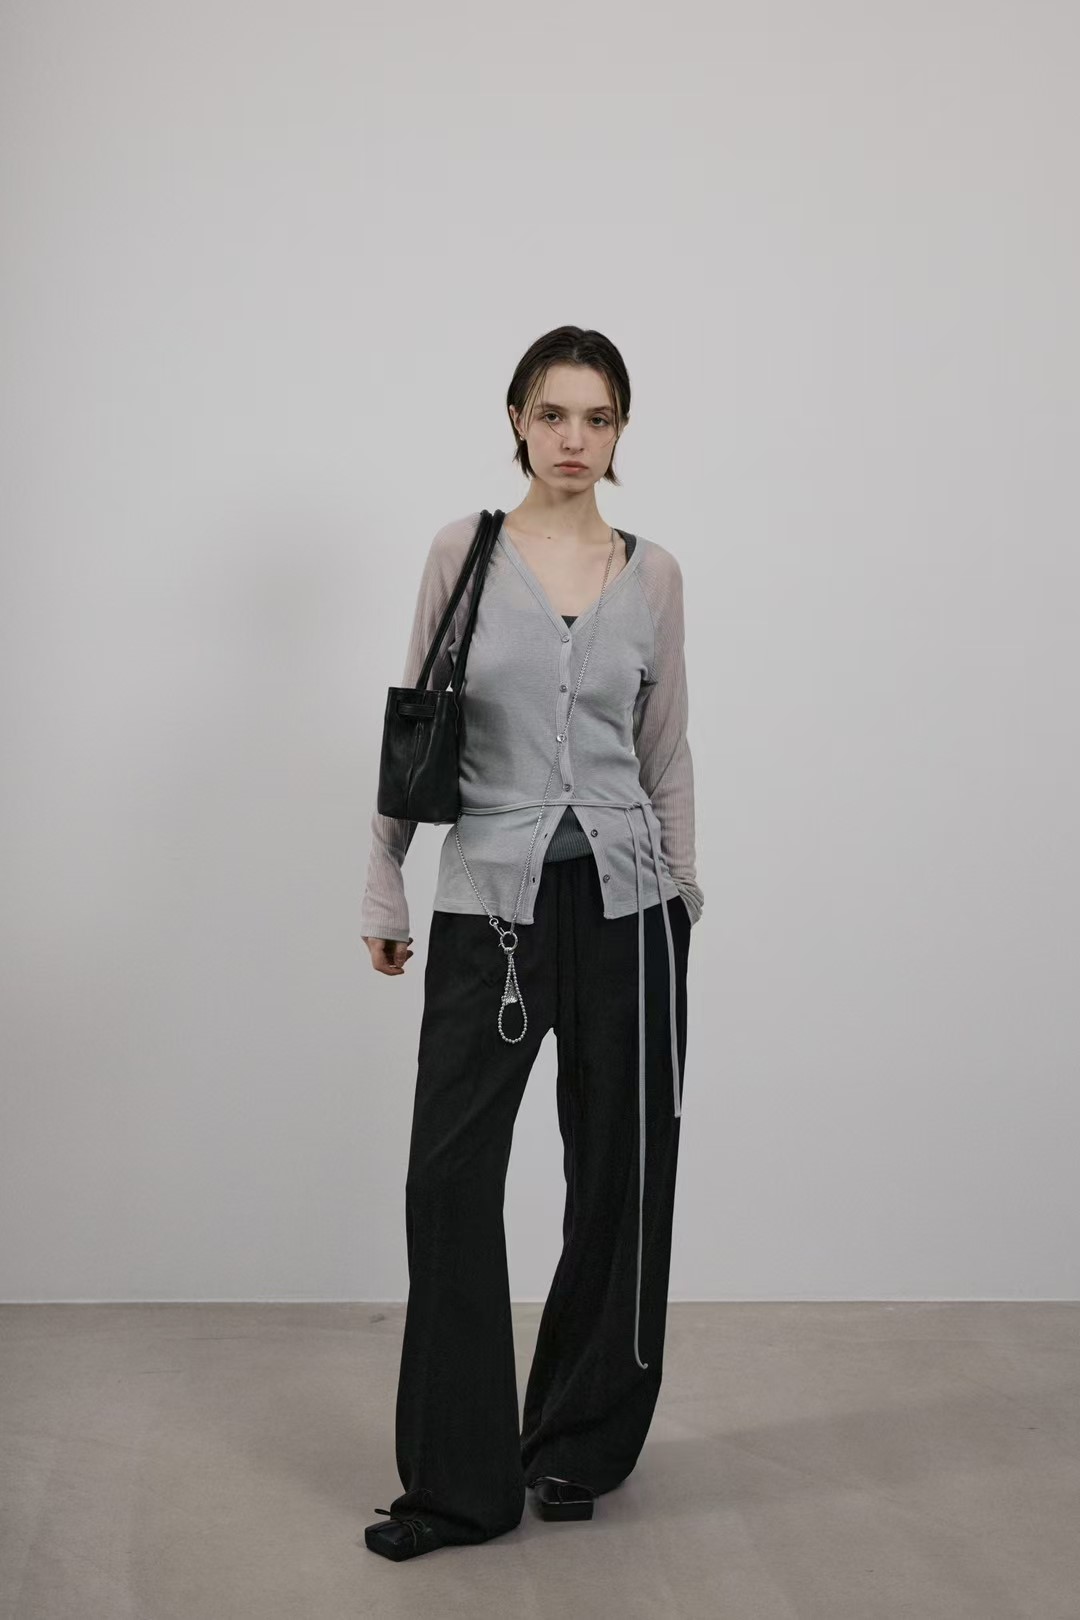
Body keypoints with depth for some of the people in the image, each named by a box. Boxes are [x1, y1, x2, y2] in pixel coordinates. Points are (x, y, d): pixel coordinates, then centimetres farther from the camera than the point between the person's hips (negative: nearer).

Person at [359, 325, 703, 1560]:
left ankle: (577, 1444, 24)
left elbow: (666, 753, 11)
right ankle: (459, 1479, 8)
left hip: (621, 896, 2)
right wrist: (383, 887, 3)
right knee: (449, 1177, -3)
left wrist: (681, 889, 12)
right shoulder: (463, 551, 1)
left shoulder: (652, 573, 5)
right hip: (490, 901, -1)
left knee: (617, 1172, 7)